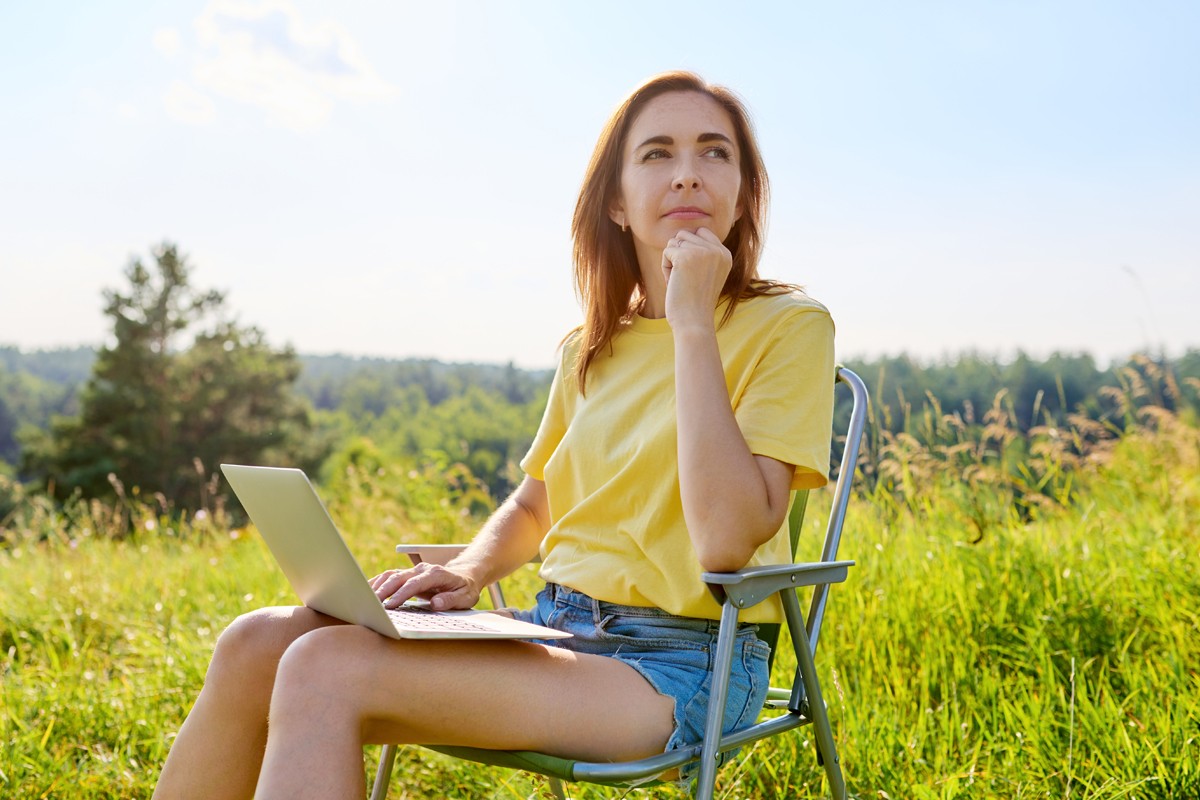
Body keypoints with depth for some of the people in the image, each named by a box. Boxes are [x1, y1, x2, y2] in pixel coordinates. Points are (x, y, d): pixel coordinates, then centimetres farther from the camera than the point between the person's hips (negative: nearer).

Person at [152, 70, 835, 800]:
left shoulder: (787, 326, -6)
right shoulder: (592, 350, 13)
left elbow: (726, 542, -19)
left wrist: (694, 324, -17)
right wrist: (467, 574, 1)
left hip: (679, 665, -6)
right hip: (557, 630, 6)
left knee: (328, 669, -26)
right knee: (258, 643, -13)